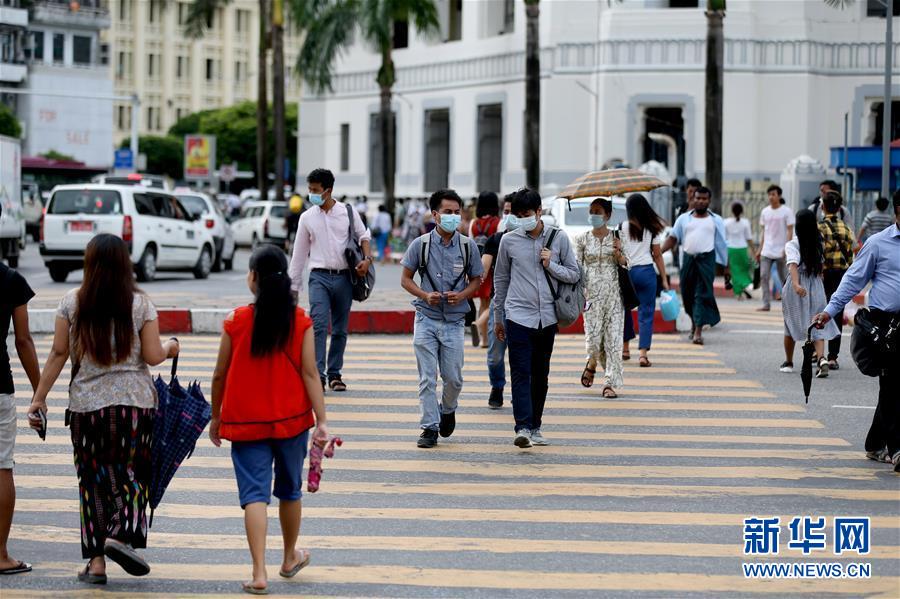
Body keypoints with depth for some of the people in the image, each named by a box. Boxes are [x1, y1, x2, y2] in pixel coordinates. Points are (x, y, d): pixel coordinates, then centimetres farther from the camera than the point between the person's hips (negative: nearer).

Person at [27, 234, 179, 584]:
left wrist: (39, 397, 5)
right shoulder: (140, 304, -3)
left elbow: (59, 354, -1)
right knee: (132, 474, 10)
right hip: (135, 400, -1)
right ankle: (121, 534, -12)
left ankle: (96, 561, 6)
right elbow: (152, 356, -3)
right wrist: (170, 348, 18)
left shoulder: (72, 303, 0)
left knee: (93, 480, 8)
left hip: (86, 403, 1)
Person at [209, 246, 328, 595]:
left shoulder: (236, 321, -7)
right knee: (289, 491, 19)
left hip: (245, 422, -2)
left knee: (254, 494, -3)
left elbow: (220, 375, -1)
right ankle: (290, 559, 36)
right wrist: (321, 421, -8)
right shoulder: (300, 321, -5)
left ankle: (258, 573, -14)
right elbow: (310, 373, -9)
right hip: (291, 420, 2)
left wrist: (216, 417, 13)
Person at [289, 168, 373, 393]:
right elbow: (299, 253, 10)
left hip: (343, 277, 1)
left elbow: (364, 236, 13)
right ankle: (318, 375, -17)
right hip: (319, 276, -1)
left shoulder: (348, 212, 4)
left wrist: (367, 259, -7)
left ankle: (334, 374, 17)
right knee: (319, 325, -16)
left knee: (340, 329, 7)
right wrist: (294, 286, 9)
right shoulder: (307, 217, 6)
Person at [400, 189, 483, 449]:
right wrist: (425, 295, -13)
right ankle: (429, 427, 5)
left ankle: (447, 410, 35)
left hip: (454, 320, 1)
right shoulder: (420, 244, -3)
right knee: (427, 377, -2)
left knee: (453, 378, 5)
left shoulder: (468, 246, 0)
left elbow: (476, 279, 10)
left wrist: (462, 295, -10)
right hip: (426, 319, -1)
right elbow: (406, 279, 4)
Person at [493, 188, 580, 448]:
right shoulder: (509, 241, 2)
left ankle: (535, 427, 18)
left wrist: (551, 265, -10)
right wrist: (498, 317, 15)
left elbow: (574, 275, 8)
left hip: (547, 317, 2)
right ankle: (523, 428, -18)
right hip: (518, 316, -2)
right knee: (521, 373, -11)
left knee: (541, 375, 9)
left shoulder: (558, 239, 2)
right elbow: (501, 280, 12)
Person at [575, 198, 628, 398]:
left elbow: (625, 265, 6)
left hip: (613, 293, 0)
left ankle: (610, 383, 1)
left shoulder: (616, 238, 5)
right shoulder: (582, 239, 4)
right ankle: (592, 363, 28)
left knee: (613, 338, -4)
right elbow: (577, 267, 5)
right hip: (591, 293, 0)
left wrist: (618, 253, -14)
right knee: (593, 336, -6)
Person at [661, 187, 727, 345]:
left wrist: (725, 266, 4)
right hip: (688, 259, 3)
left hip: (706, 259, -3)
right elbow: (673, 238, 5)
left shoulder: (716, 220, 9)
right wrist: (659, 252, -10)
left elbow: (722, 245, 8)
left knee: (703, 294, -9)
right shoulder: (684, 219, 12)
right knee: (687, 294, 8)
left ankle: (698, 330, -12)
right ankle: (693, 322, 32)